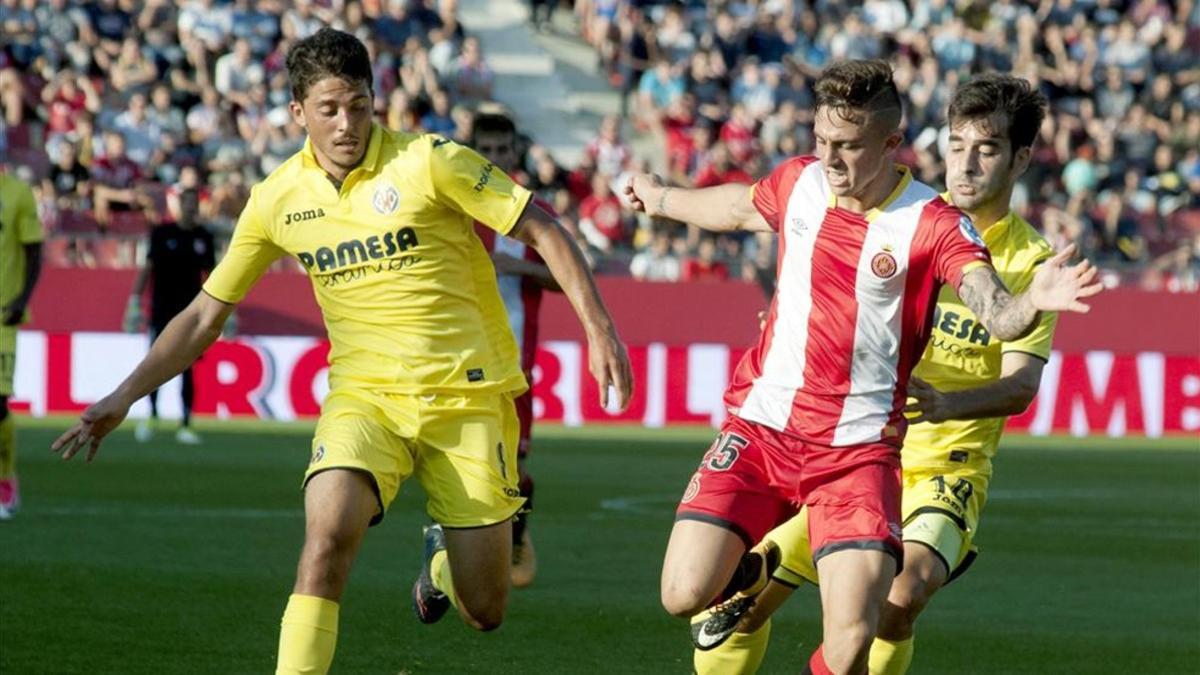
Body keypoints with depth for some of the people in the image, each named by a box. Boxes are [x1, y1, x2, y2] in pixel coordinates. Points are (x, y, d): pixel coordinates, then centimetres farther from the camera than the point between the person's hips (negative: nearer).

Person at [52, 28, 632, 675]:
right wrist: (124, 396, 4)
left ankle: (442, 557, 38)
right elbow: (206, 313, 10)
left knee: (484, 613, 1)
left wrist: (599, 329, -13)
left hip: (468, 396, -1)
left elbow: (543, 231, -5)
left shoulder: (428, 162, -11)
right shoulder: (277, 198, 0)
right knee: (329, 526, -30)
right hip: (365, 393, 2)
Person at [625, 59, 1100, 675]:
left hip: (856, 449, -3)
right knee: (684, 596, -8)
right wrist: (660, 199, 44)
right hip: (760, 425, 3)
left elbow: (997, 316, -25)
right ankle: (749, 570, 28)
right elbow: (736, 207, 26)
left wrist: (1030, 303, -49)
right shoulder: (798, 183, 2)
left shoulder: (934, 225, -11)